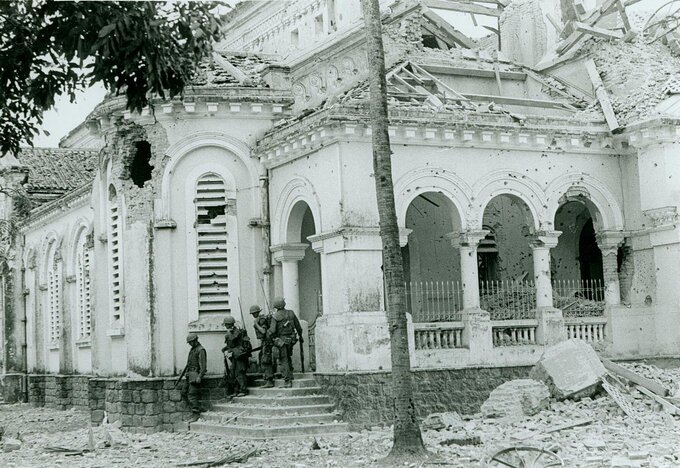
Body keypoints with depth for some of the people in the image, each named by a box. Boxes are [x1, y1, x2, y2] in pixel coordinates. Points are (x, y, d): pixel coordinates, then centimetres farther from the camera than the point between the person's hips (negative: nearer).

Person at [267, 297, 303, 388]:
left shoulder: (275, 316, -12)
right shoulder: (291, 313, 1)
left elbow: (272, 331, -18)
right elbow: (298, 326, 10)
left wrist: (269, 335, 3)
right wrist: (300, 336, 24)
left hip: (281, 340, -4)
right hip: (291, 339, 4)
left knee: (283, 361, 0)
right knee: (288, 358, 24)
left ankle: (288, 381, -5)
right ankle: (290, 377, 24)